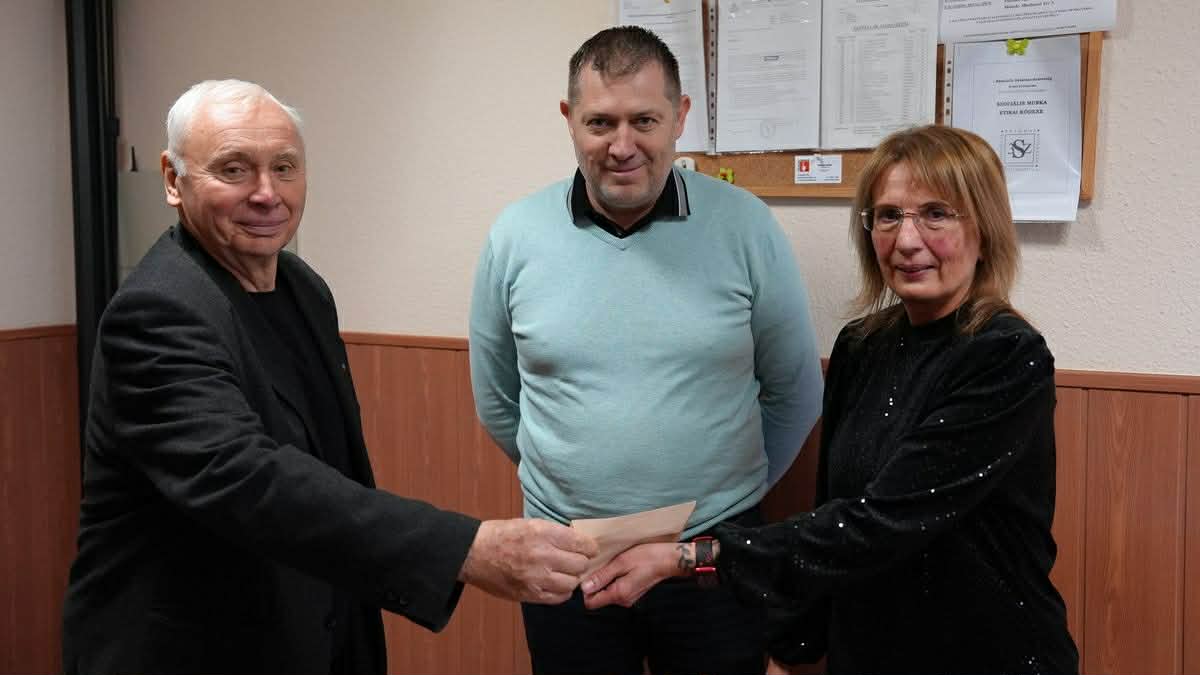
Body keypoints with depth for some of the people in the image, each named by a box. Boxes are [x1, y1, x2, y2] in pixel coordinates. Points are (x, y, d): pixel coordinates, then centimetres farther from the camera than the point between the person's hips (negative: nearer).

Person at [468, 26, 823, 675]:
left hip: (716, 550, 0)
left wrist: (728, 490, 9)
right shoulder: (515, 235, -4)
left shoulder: (745, 226, -7)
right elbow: (496, 397, 8)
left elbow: (795, 393, 3)